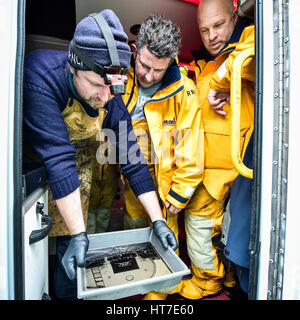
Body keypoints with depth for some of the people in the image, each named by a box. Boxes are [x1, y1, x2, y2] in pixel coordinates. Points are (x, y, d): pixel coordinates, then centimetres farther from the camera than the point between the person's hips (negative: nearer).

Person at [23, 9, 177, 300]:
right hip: (29, 156, -2)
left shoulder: (111, 99, -19)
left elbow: (131, 160, -18)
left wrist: (157, 220, -17)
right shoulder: (40, 76, -33)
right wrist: (78, 234, -35)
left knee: (66, 237, 1)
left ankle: (67, 293, 26)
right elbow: (58, 159, -38)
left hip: (78, 157, 3)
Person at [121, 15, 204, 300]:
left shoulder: (184, 91, -18)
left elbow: (190, 150, -14)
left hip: (164, 175, -4)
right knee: (134, 228, 21)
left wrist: (179, 193, -11)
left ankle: (163, 290, 38)